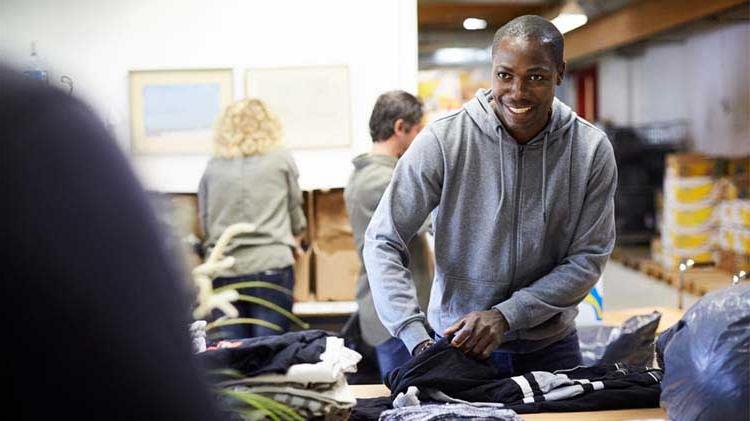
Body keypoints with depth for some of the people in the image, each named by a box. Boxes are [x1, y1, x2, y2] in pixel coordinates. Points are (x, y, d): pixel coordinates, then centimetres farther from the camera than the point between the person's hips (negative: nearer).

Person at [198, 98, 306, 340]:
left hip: (223, 271, 2)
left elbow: (204, 223, 13)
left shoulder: (213, 168, 8)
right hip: (272, 266, -2)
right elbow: (295, 211, 15)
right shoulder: (281, 160, 4)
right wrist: (295, 238, 35)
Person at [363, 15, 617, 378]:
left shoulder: (593, 150, -11)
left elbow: (588, 258, -9)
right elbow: (382, 243, -15)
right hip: (456, 340, -2)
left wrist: (506, 315, -21)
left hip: (550, 346, 2)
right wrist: (418, 340, -26)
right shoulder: (442, 141, -17)